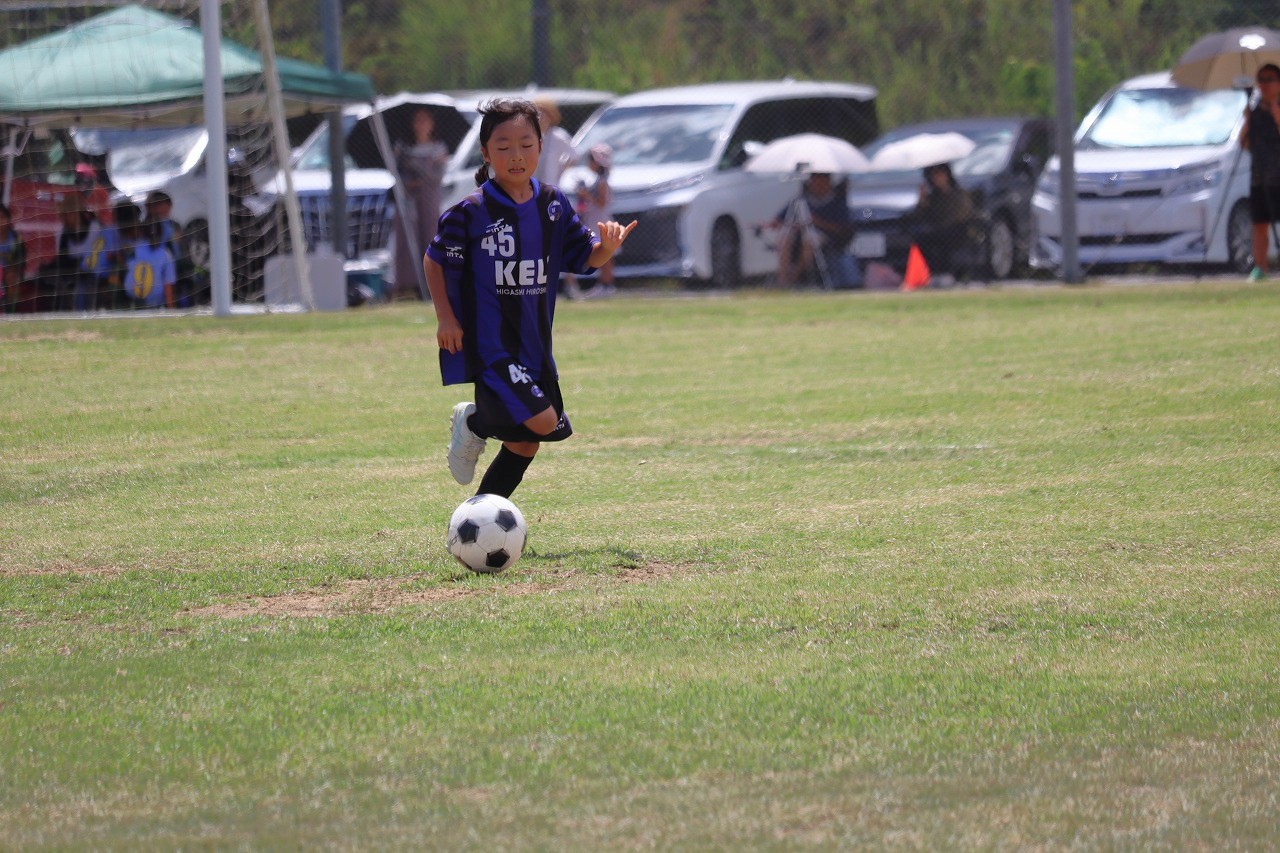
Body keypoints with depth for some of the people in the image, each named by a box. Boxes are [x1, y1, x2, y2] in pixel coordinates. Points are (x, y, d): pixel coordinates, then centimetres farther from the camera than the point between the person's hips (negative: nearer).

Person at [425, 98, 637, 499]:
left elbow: (583, 258, 7)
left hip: (533, 343, 6)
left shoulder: (554, 204, 2)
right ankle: (473, 423, 8)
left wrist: (607, 247, -15)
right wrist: (445, 318, -8)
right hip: (485, 343, -6)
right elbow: (435, 260, -1)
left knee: (526, 441, 11)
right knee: (542, 419, -20)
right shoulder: (471, 212, -12)